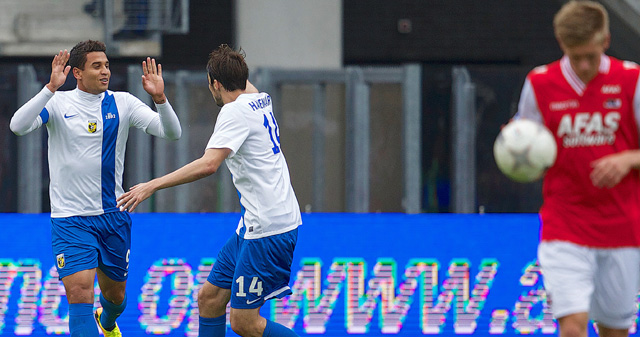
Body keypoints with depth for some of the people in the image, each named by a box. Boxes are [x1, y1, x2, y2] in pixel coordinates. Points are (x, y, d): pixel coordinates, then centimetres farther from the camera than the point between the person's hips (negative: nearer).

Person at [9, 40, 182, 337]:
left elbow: (171, 132, -6)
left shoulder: (123, 103, 1)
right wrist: (50, 89, -32)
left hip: (113, 217, 3)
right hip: (70, 220, -3)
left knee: (115, 296, 19)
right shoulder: (58, 103, -6)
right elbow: (18, 126, -23)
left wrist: (160, 98, -23)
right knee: (79, 295, -19)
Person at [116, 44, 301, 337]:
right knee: (209, 298, 10)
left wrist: (152, 185, -27)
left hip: (268, 228, -10)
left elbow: (208, 164, -29)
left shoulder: (235, 111, -15)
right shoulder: (260, 100, 11)